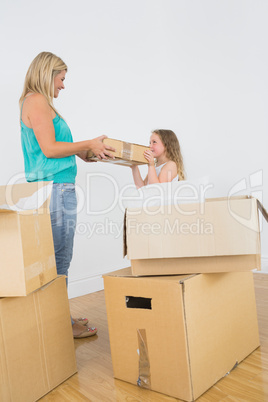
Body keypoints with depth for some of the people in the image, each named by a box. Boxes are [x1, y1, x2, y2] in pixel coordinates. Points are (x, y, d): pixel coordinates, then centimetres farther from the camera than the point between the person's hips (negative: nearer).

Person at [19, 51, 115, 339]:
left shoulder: (35, 102, 22)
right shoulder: (37, 101, -9)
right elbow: (49, 148, -17)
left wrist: (80, 151, 20)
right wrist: (88, 144, -9)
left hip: (55, 188, 10)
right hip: (55, 188, -10)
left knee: (54, 258, 14)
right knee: (58, 259, -3)